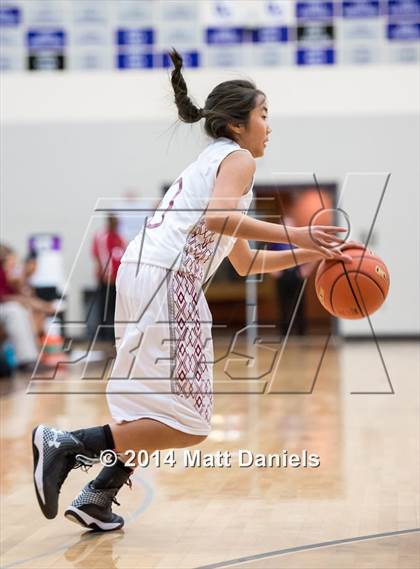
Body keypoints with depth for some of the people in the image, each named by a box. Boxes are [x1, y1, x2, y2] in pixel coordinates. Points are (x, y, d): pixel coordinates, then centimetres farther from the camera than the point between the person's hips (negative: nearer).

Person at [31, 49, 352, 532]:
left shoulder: (212, 161, 31)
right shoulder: (237, 157, 3)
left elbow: (246, 262, 34)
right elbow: (217, 217, -19)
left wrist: (313, 254, 28)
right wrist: (294, 234, -18)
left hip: (141, 275, 10)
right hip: (167, 280, -10)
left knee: (161, 412, 20)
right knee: (189, 424, -7)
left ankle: (96, 497, 15)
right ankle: (66, 443, -13)